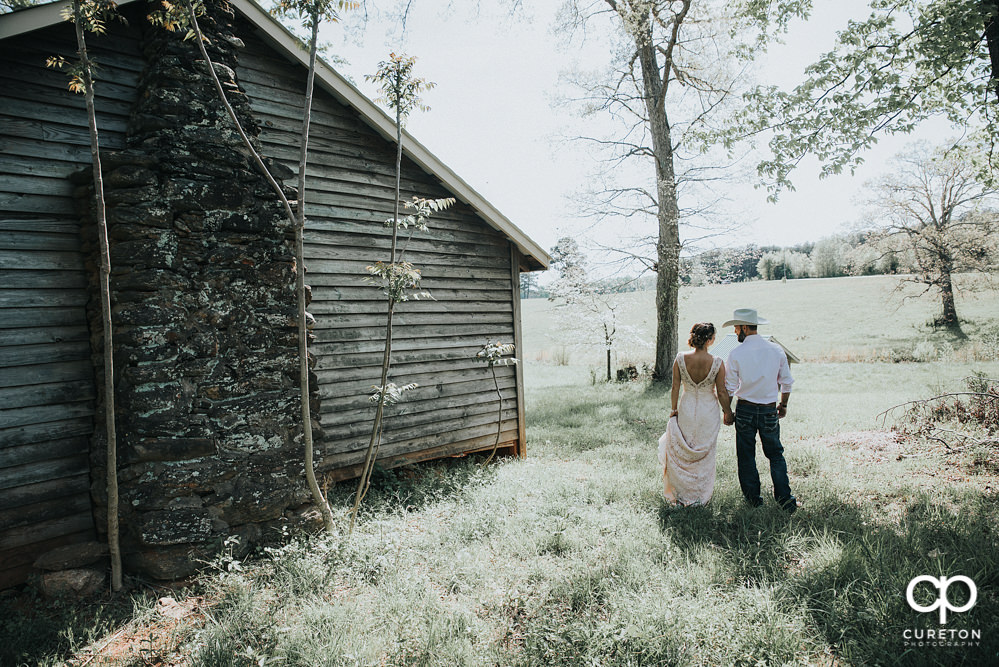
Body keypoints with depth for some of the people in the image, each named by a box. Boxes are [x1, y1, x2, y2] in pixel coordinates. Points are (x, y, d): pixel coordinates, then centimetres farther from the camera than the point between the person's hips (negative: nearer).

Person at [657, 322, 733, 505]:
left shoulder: (680, 359, -14)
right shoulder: (717, 363, -17)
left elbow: (675, 388, -7)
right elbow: (721, 393, -9)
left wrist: (674, 409, 7)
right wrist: (728, 413, 6)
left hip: (686, 410, 1)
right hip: (709, 413, -1)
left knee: (682, 452, 18)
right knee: (704, 455, 16)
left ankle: (681, 494, 26)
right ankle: (700, 496, 28)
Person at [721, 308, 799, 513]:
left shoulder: (736, 353, -10)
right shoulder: (776, 350, -2)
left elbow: (730, 387, -6)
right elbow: (786, 382, 5)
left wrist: (727, 411, 6)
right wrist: (783, 404, 20)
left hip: (745, 410, -2)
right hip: (769, 411, 2)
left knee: (746, 456, 11)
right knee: (775, 455, 14)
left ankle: (753, 498, 19)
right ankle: (785, 499, 11)